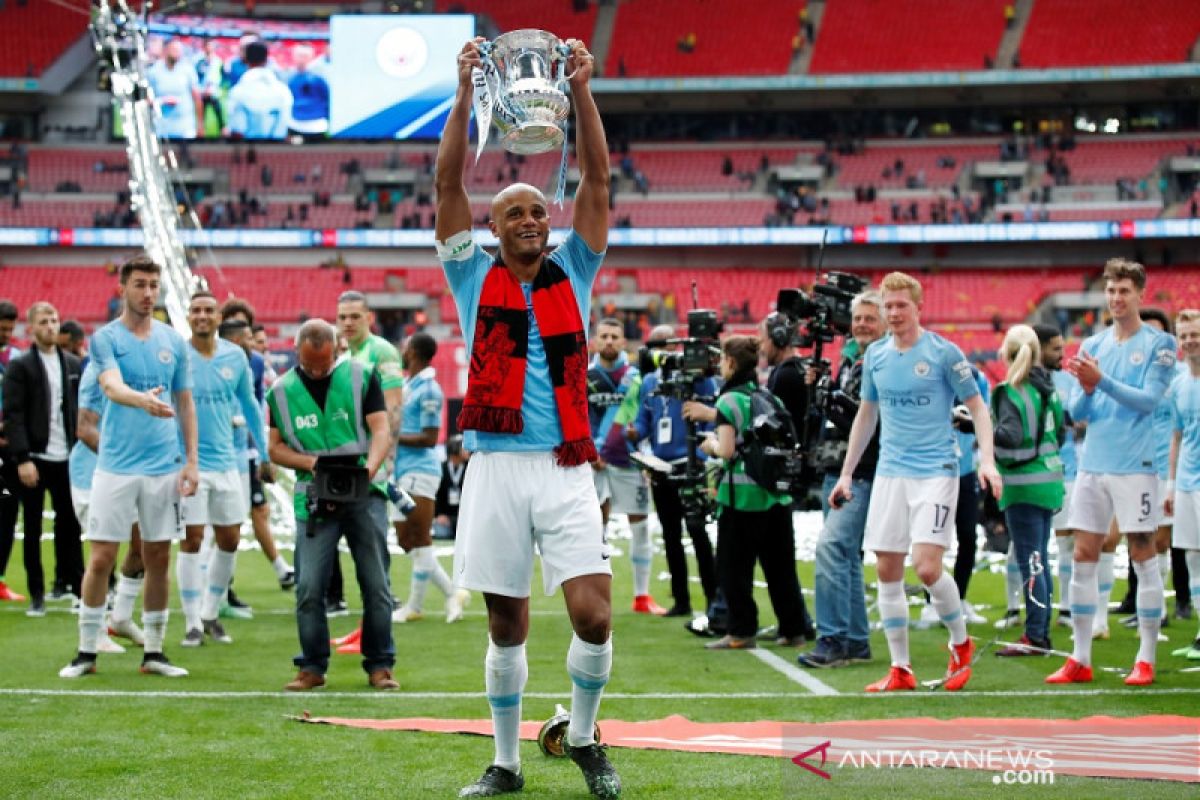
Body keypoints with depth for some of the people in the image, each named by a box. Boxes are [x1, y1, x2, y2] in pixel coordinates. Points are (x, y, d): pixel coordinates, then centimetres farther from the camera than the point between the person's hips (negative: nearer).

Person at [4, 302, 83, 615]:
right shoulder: (20, 367, -1)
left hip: (67, 459, 3)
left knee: (69, 524, 5)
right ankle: (37, 595, 8)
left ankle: (70, 583, 17)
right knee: (33, 528, 3)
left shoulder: (73, 365, 11)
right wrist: (22, 459, -15)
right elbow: (13, 416, -7)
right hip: (35, 459, -3)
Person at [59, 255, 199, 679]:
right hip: (116, 466, -3)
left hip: (164, 467, 3)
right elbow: (112, 386, -21)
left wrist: (192, 461, 8)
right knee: (101, 558, -2)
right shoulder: (106, 338, -2)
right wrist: (145, 399, -42)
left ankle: (153, 652, 15)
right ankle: (86, 652, 8)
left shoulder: (173, 341, 9)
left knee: (159, 559, 7)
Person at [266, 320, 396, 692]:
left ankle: (380, 664, 10)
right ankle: (312, 666, 7)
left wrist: (369, 467, -22)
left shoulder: (361, 377, 2)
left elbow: (381, 430, -3)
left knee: (376, 584, 0)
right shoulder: (282, 391, 7)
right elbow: (275, 447, 11)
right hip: (314, 499, 1)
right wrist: (310, 462, -9)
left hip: (364, 494, -1)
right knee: (309, 586, -5)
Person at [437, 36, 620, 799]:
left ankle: (584, 737, 14)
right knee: (507, 627, 5)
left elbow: (597, 180, 4)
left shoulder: (572, 274, 12)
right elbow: (449, 184, 2)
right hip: (497, 469, 0)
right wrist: (466, 94, -6)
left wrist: (582, 91, -4)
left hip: (567, 470, 0)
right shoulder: (475, 278, 10)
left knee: (593, 616, -10)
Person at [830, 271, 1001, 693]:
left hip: (935, 471, -5)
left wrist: (987, 459, -15)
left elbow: (977, 408, -2)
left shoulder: (944, 353, -5)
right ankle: (900, 669, 9)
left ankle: (961, 643, 11)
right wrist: (846, 473, 19)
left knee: (927, 567, -15)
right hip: (890, 473, 5)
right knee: (887, 571, 1)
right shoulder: (875, 355, 9)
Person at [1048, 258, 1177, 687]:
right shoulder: (1093, 345, 11)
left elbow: (1147, 399, -13)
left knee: (1143, 557, -1)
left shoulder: (1159, 343, -2)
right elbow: (1077, 413, 10)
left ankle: (1146, 659, 6)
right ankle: (1080, 660, 8)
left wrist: (1102, 381, -22)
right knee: (1083, 557, 3)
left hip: (1135, 466, -5)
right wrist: (1086, 391, -11)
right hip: (1093, 464, 5)